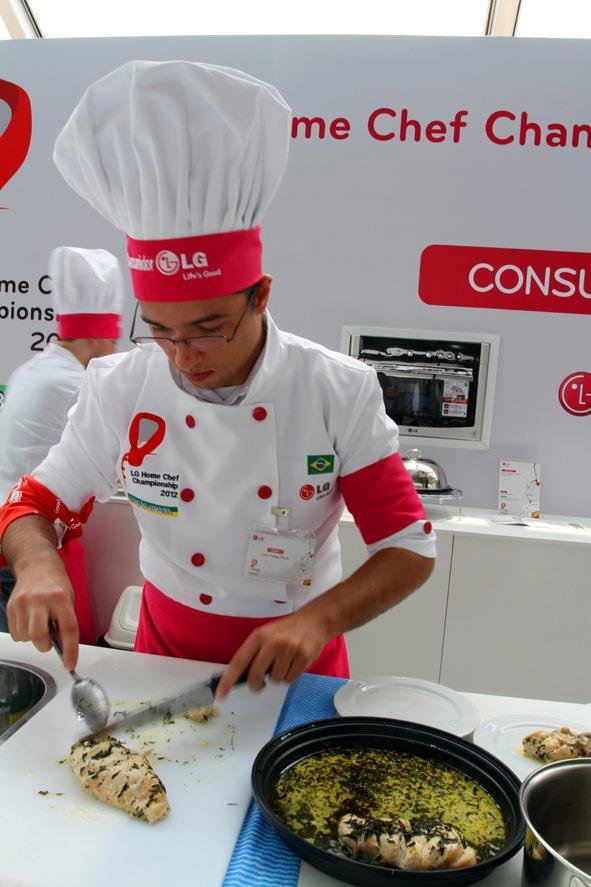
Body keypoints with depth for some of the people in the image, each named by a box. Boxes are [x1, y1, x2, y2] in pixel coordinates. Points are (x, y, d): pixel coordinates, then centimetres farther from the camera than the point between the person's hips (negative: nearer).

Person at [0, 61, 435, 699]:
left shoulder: (340, 392, -19)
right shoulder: (118, 388, -14)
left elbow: (410, 551, -15)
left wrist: (321, 618, -32)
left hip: (297, 666, 0)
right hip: (166, 656, 1)